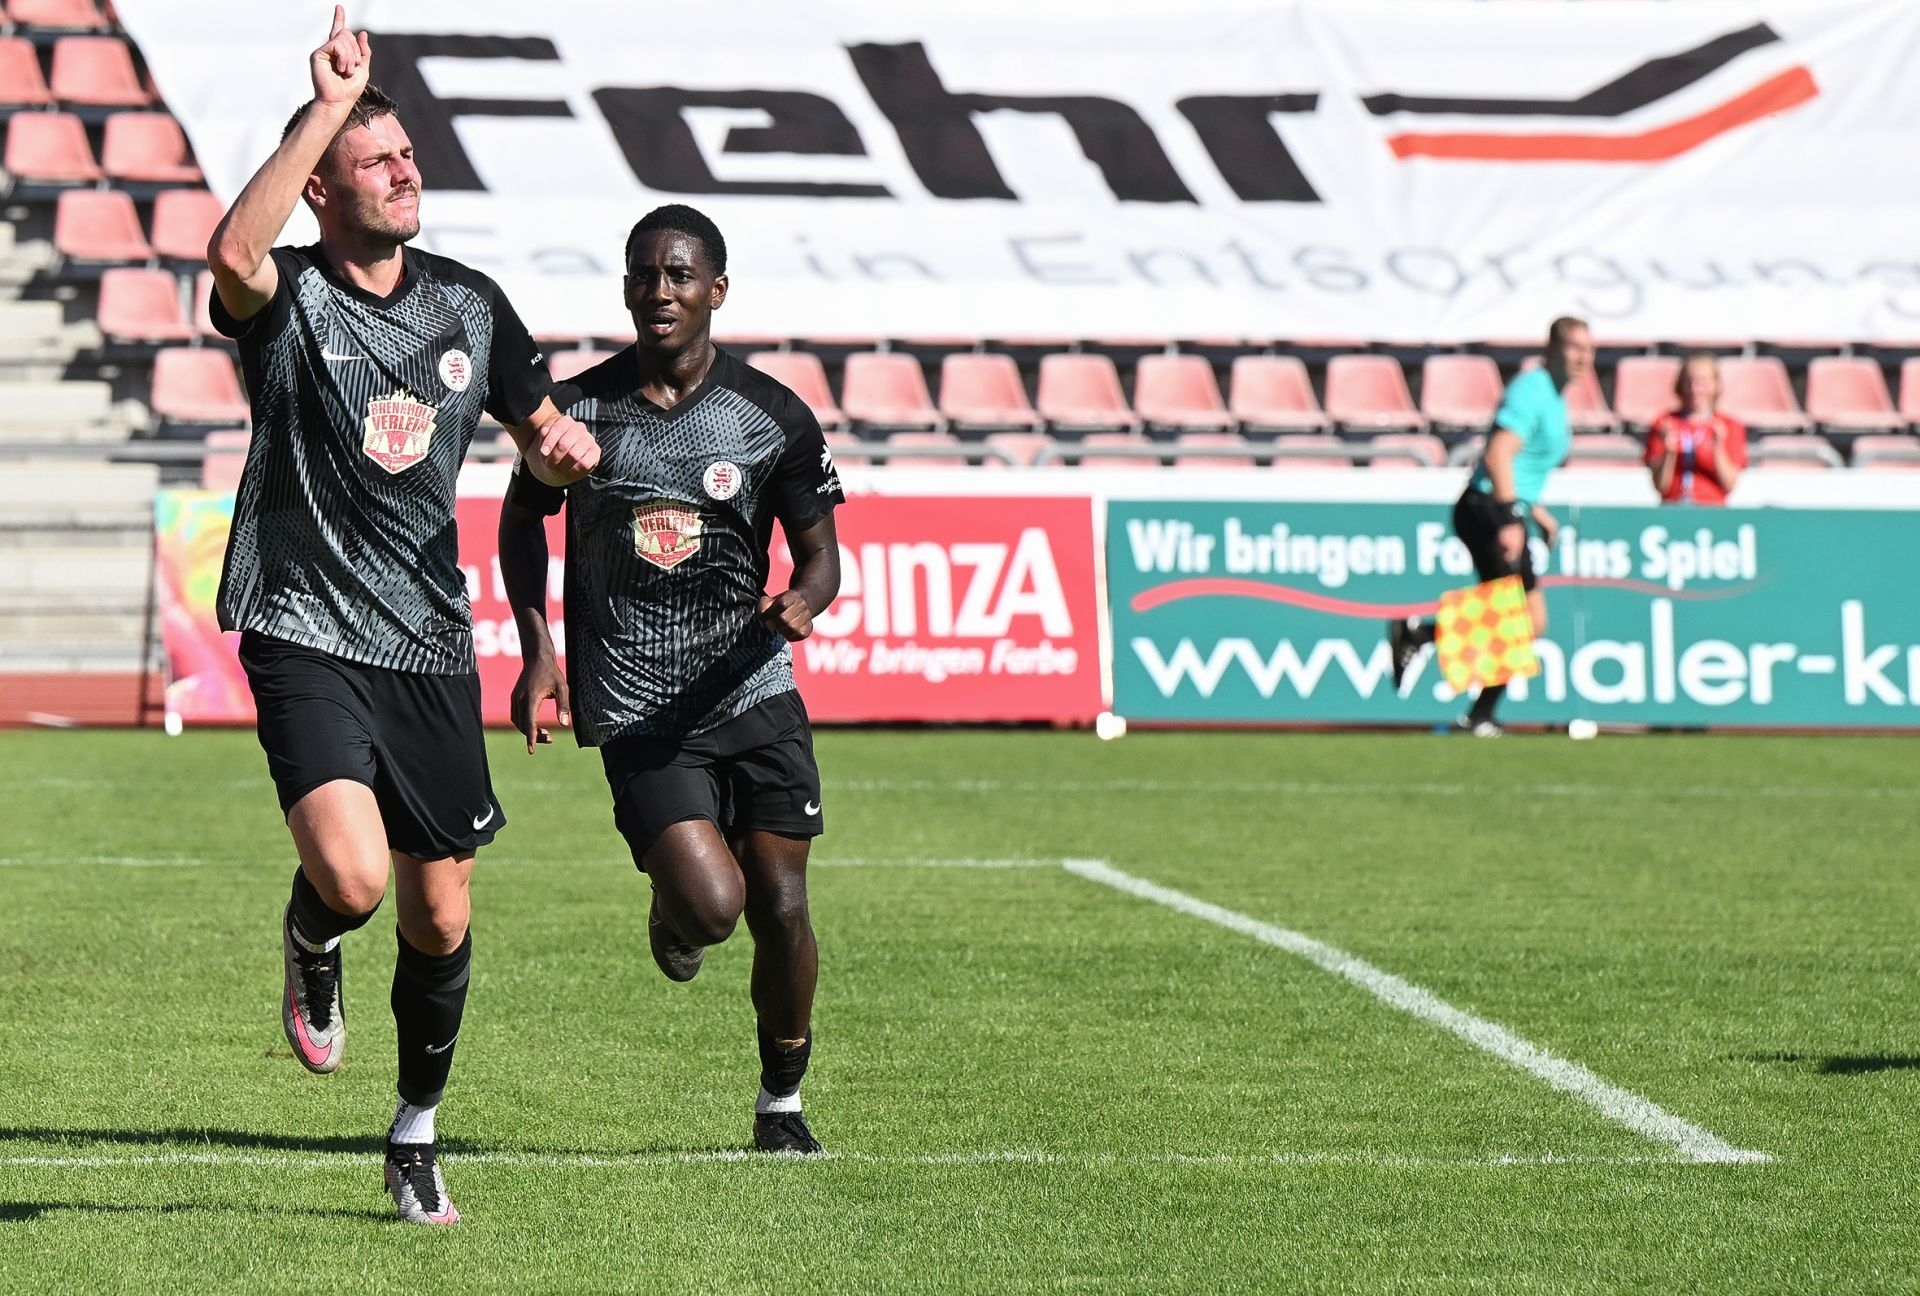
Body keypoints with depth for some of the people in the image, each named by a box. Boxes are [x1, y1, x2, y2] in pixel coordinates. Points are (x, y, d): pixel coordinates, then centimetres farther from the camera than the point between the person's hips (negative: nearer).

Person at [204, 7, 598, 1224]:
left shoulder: (468, 302, 10)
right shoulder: (290, 300, -7)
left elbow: (548, 434, 21)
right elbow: (234, 253, -32)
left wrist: (570, 443, -4)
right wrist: (328, 103, -29)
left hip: (432, 646, 5)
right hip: (307, 636, -5)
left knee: (440, 916, 8)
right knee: (353, 877, -25)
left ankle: (417, 1134, 28)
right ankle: (311, 945, 13)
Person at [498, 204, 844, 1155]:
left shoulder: (775, 416, 0)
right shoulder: (578, 410, -1)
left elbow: (819, 551, 8)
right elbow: (522, 521, 15)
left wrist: (802, 601, -16)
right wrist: (537, 650, 4)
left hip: (756, 694, 2)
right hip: (635, 713, -2)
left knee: (781, 912, -2)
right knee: (711, 905, -18)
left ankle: (781, 1104, 20)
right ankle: (670, 918, 21)